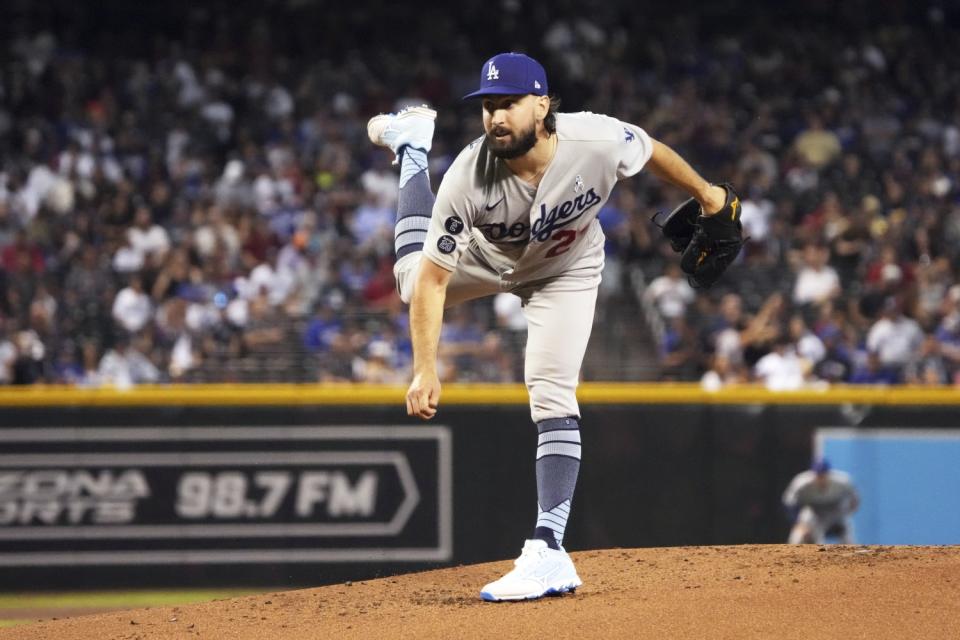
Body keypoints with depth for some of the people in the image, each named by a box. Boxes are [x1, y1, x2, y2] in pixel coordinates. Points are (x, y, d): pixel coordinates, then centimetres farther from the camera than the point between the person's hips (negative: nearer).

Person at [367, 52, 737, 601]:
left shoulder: (601, 141, -39)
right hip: (489, 259, 1)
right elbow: (434, 278, -31)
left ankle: (549, 551, -19)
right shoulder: (469, 179, -39)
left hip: (567, 272, -1)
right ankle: (413, 146, 46)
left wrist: (708, 195, 4)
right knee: (413, 283, 27)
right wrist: (426, 371, -36)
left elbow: (655, 153, -14)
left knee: (552, 397, -16)